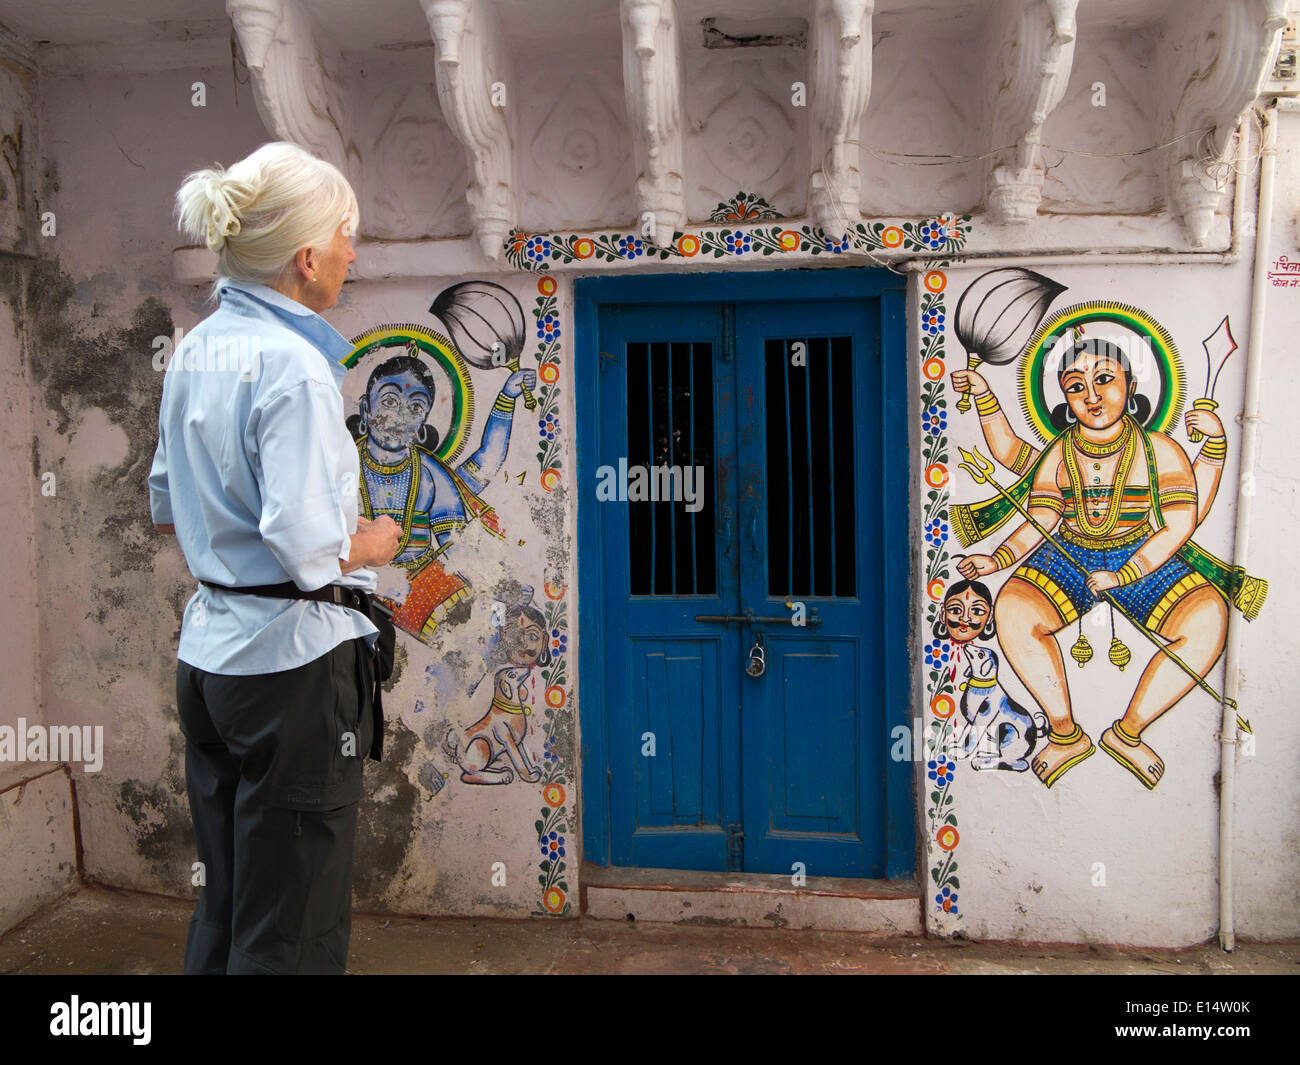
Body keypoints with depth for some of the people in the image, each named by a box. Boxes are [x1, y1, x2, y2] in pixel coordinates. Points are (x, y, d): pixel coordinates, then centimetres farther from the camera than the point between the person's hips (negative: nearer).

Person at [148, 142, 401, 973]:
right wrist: (373, 543, -7)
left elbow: (168, 509, 18)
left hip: (208, 650, 9)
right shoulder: (293, 365, -18)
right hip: (293, 656, -9)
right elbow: (308, 552, -25)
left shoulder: (198, 350, 8)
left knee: (224, 910, 22)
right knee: (293, 932, 6)